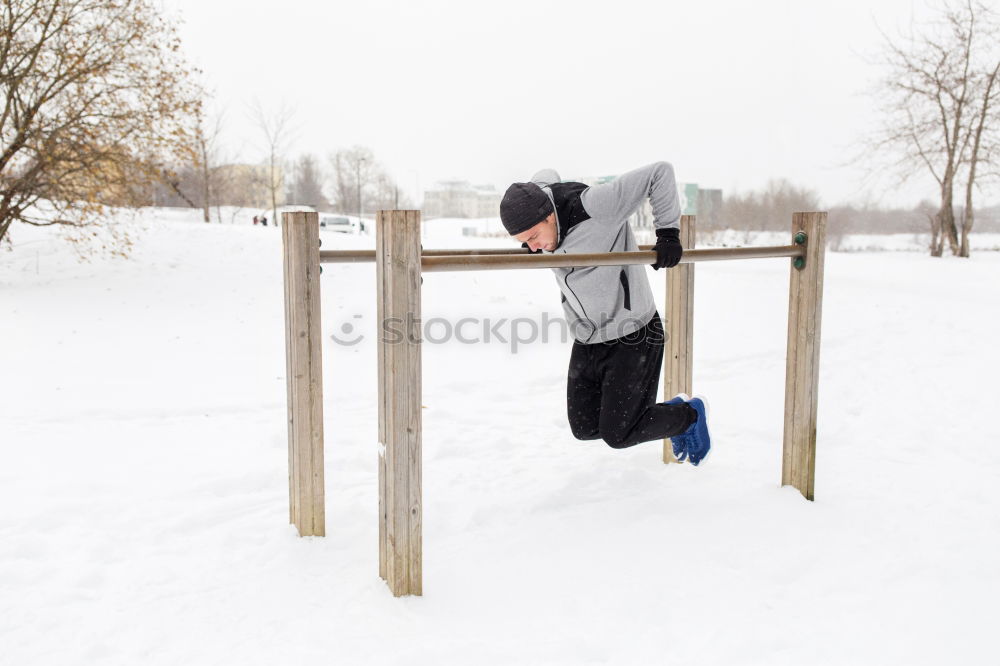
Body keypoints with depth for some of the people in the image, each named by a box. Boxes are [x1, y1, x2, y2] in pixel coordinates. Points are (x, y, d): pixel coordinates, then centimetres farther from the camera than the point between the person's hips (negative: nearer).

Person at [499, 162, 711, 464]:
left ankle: (689, 414, 26)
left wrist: (668, 232, -21)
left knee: (618, 434, -3)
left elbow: (660, 172, -24)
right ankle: (668, 410, 33)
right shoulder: (537, 193, -6)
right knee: (585, 428, 11)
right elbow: (545, 176, 18)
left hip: (632, 338, -7)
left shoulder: (596, 205, -28)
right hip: (587, 343, 8)